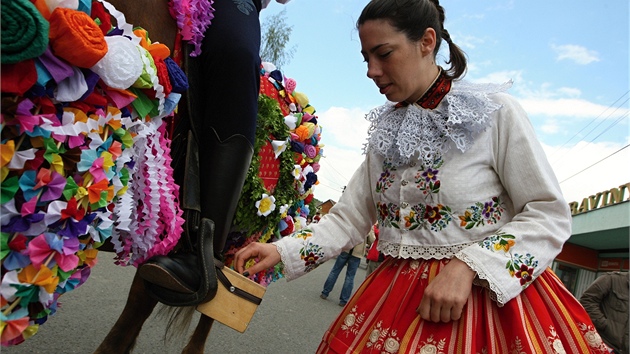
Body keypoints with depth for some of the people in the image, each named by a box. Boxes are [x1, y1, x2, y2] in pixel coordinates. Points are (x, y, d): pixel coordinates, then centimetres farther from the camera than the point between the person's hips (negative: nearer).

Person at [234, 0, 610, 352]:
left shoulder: (496, 112, -9)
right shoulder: (385, 132, 6)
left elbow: (550, 215, -11)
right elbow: (348, 218, 5)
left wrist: (468, 267, -22)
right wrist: (283, 250, -7)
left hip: (489, 292, -4)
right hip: (393, 298, 5)